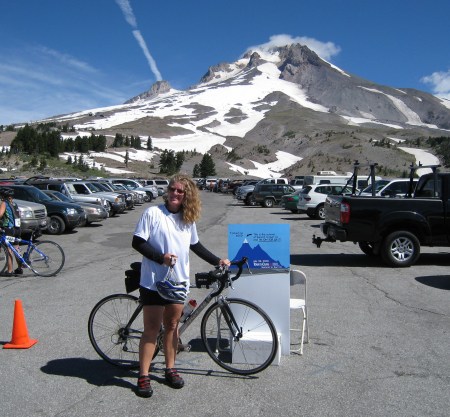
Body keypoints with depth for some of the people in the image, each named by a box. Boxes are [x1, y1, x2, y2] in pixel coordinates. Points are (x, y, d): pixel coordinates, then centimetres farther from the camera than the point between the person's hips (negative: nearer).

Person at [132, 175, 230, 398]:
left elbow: (195, 245, 19)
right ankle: (143, 376, 13)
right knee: (152, 330, 1)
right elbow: (137, 242, -11)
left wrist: (217, 260, 12)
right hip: (153, 282, -5)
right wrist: (161, 257, -24)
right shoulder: (153, 213, -9)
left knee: (172, 326, 14)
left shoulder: (188, 219, 7)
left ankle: (170, 369, 29)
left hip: (178, 282, 5)